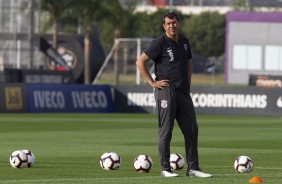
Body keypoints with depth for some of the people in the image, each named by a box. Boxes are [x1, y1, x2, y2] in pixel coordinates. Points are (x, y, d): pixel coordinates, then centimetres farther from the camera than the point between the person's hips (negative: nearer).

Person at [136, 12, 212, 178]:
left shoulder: (184, 42, 13)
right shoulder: (160, 43, -7)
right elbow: (140, 62, -8)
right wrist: (152, 82, -10)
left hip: (183, 93, 6)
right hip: (166, 91, -6)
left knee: (192, 130, 4)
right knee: (166, 131, -3)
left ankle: (193, 168, 9)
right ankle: (165, 169, 3)